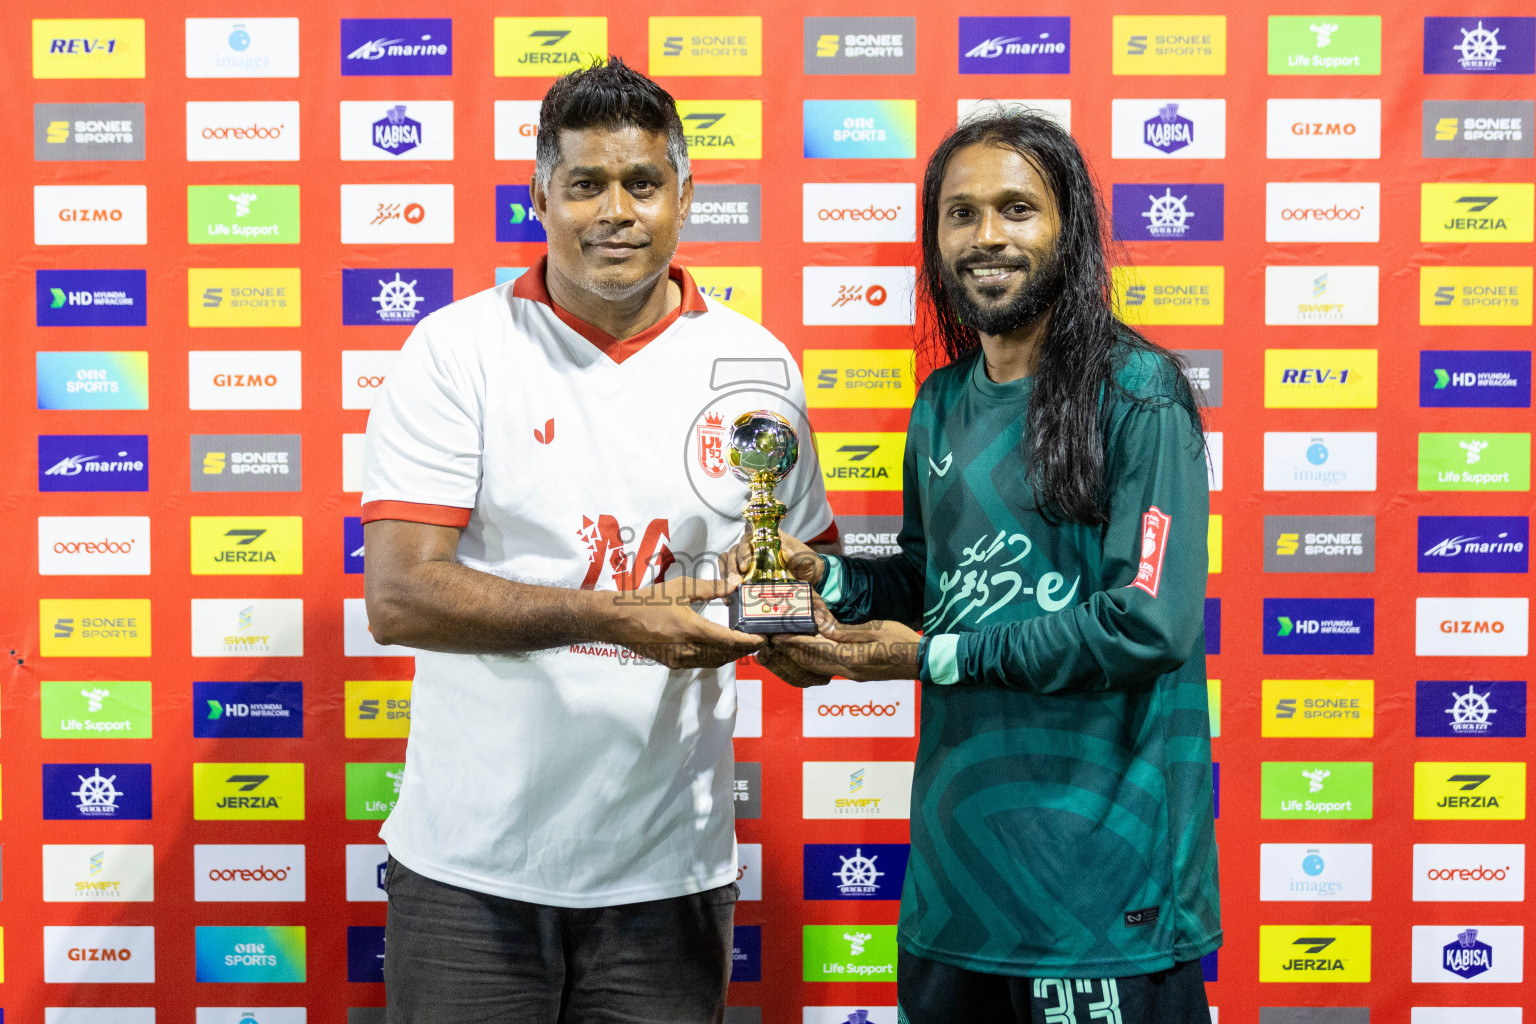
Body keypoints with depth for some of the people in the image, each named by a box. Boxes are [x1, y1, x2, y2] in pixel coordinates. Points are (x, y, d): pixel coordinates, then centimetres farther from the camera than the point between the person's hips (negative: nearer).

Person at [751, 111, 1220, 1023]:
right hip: (958, 846, 7)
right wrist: (825, 578, 1)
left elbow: (1150, 624, -19)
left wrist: (935, 658, -14)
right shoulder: (942, 404, 11)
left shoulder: (1138, 393, -11)